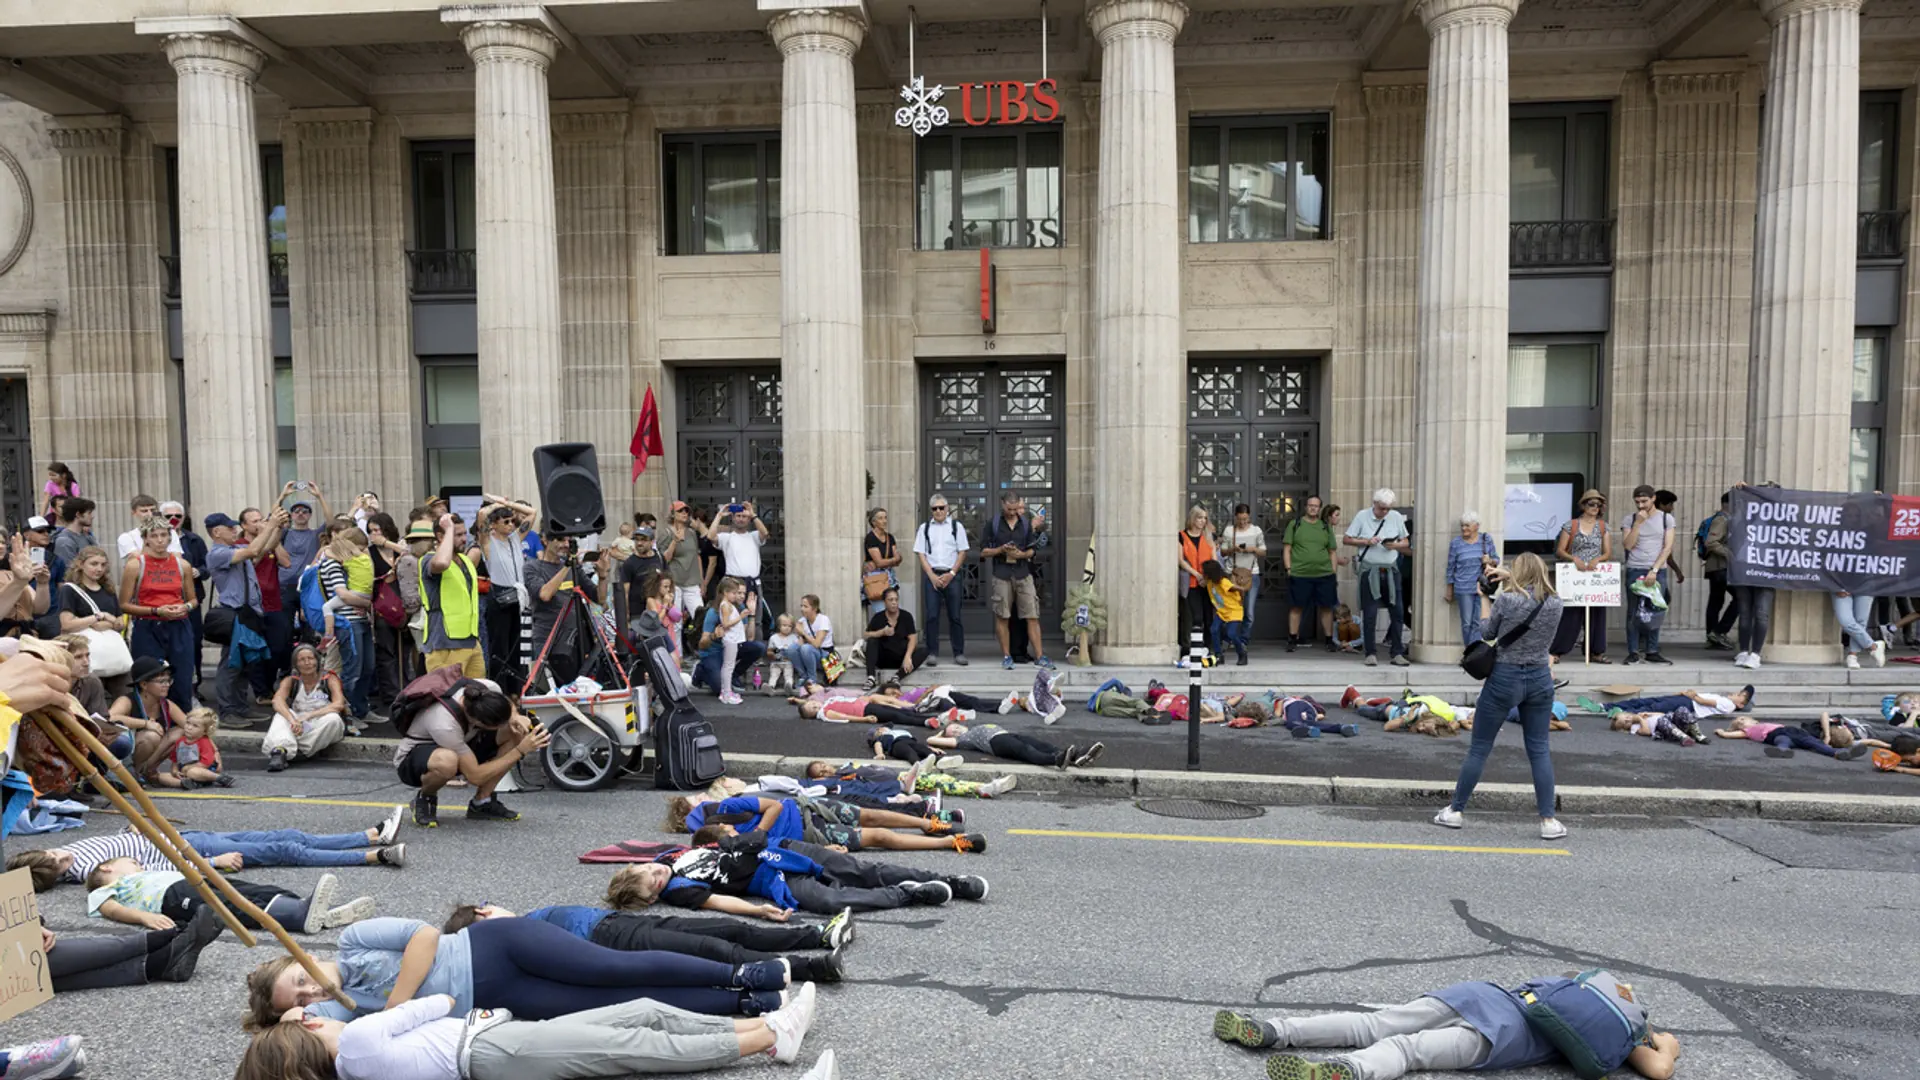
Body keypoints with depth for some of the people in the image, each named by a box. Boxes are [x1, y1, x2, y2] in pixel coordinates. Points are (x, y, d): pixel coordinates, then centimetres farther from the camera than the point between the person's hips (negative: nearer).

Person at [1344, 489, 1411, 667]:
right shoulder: (1362, 517, -2)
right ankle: (1370, 653, 6)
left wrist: (1395, 545, -11)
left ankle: (1397, 653, 10)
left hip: (1391, 570, 3)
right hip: (1369, 570, -3)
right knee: (1369, 614, -1)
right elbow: (1346, 539, 0)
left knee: (1397, 611, 2)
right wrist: (1366, 541, -13)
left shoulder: (1397, 517, 5)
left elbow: (1405, 542, 11)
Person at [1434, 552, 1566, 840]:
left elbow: (1488, 633, -2)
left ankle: (1455, 810, 16)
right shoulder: (1555, 604, -3)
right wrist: (1510, 580, 10)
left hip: (1504, 678, -3)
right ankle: (1548, 820, 9)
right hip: (1540, 679, 3)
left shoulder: (1506, 600, -15)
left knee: (1479, 748, 7)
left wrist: (1484, 596, 7)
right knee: (1539, 750, 11)